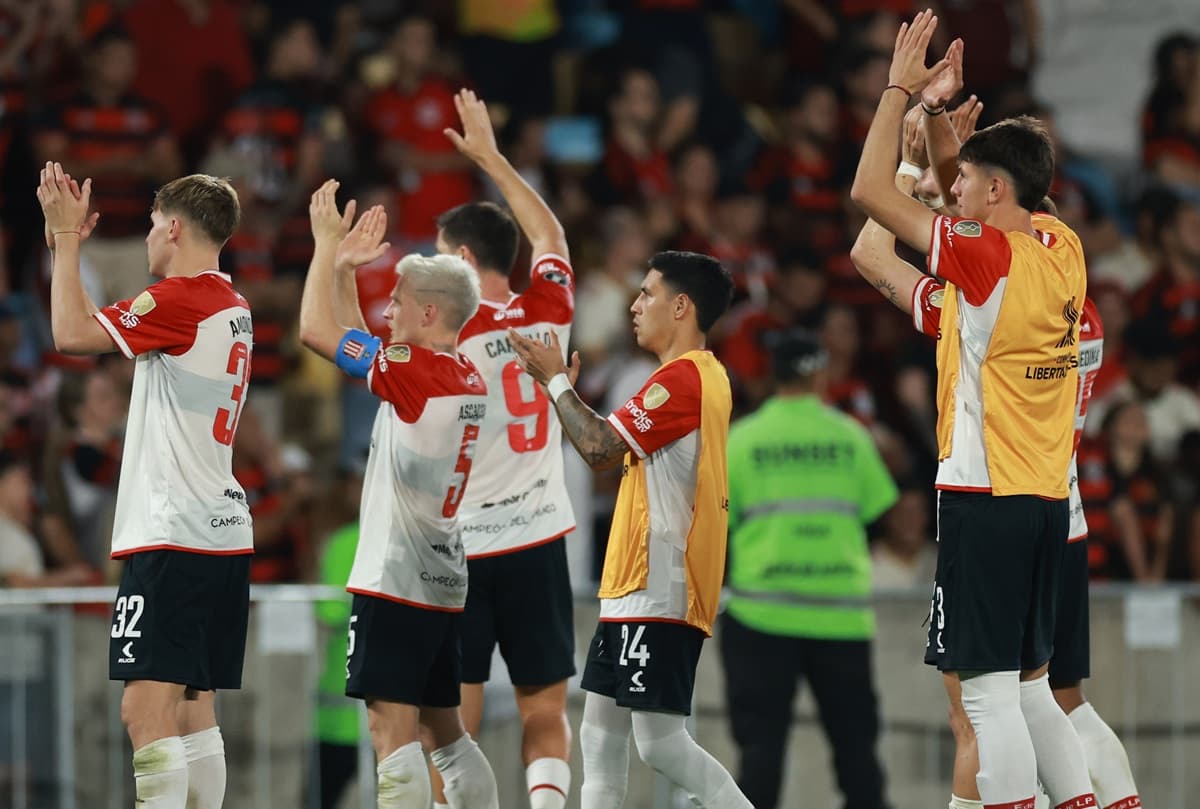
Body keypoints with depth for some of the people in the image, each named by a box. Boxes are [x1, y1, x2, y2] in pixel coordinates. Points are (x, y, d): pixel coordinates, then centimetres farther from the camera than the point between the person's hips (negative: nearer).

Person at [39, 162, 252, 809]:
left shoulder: (182, 299, -12)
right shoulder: (232, 308, 17)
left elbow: (72, 334, -17)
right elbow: (98, 328, 26)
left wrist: (66, 237, -7)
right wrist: (65, 242, 23)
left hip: (173, 537, -10)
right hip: (223, 535, 10)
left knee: (146, 707, -14)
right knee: (193, 708, 13)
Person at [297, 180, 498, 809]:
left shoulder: (418, 372, -14)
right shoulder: (466, 379, 13)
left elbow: (317, 331, -13)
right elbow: (350, 342, 25)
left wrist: (328, 246, -2)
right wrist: (344, 268, 19)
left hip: (396, 580, -9)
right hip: (443, 583, 9)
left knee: (392, 729, -14)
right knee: (446, 732, 17)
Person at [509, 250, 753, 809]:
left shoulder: (685, 376, -15)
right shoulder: (697, 375, 19)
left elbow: (600, 448, -19)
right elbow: (613, 452, 25)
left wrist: (556, 380, -6)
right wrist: (564, 390, 19)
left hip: (659, 592, -11)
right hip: (635, 590, 11)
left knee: (660, 741, -13)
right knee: (601, 735, 10)